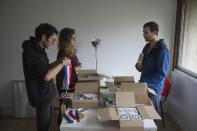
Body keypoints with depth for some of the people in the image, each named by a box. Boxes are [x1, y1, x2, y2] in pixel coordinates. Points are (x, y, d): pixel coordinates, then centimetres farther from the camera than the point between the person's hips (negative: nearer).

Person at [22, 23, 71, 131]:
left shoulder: (38, 49, 6)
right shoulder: (30, 52, -25)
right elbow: (46, 76, -30)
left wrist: (58, 62, 1)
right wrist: (62, 64, -20)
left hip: (46, 93, 9)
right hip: (41, 96, -9)